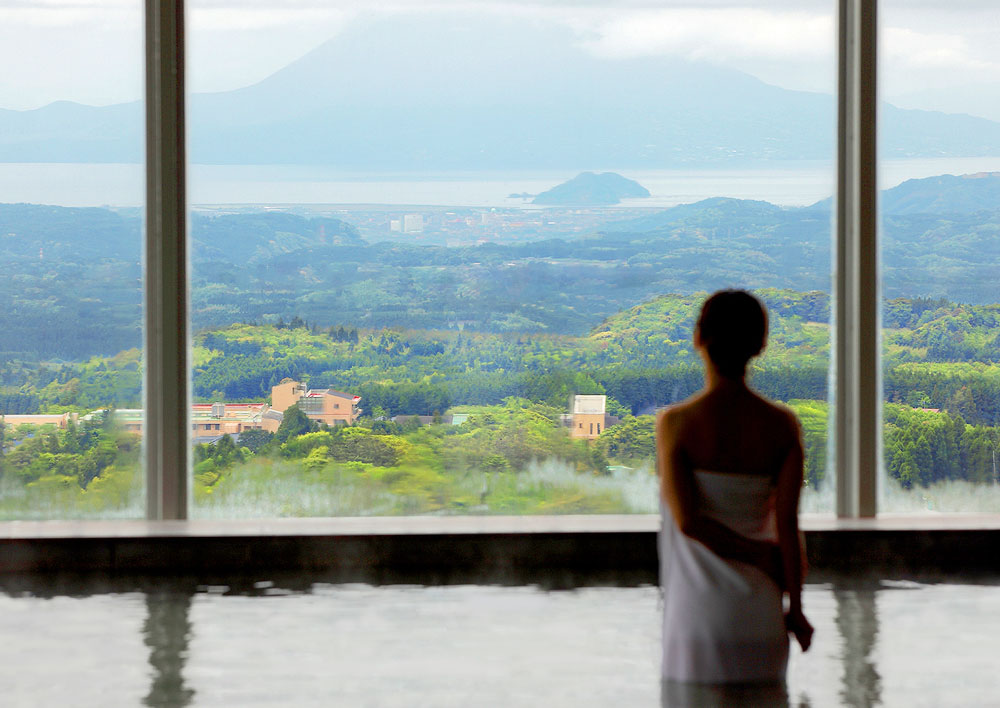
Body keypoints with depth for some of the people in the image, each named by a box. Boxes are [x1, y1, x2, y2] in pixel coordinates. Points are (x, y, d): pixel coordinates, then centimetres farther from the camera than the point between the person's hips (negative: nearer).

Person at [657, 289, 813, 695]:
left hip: (698, 600, -2)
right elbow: (787, 523, -7)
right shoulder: (782, 426, -5)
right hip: (759, 602, 2)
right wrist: (795, 607, 0)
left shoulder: (676, 423, -11)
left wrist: (762, 555, -6)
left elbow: (686, 520, -17)